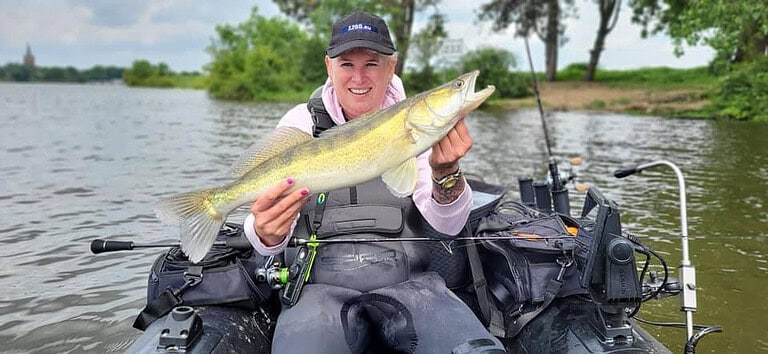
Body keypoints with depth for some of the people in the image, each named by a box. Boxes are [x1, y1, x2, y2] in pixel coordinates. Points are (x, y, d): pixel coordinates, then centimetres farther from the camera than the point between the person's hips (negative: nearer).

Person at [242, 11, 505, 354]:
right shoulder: (301, 122, 5)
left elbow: (448, 225, -4)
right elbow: (270, 234, -1)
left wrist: (446, 172, -26)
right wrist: (268, 233, -26)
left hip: (409, 282, 1)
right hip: (321, 284, -1)